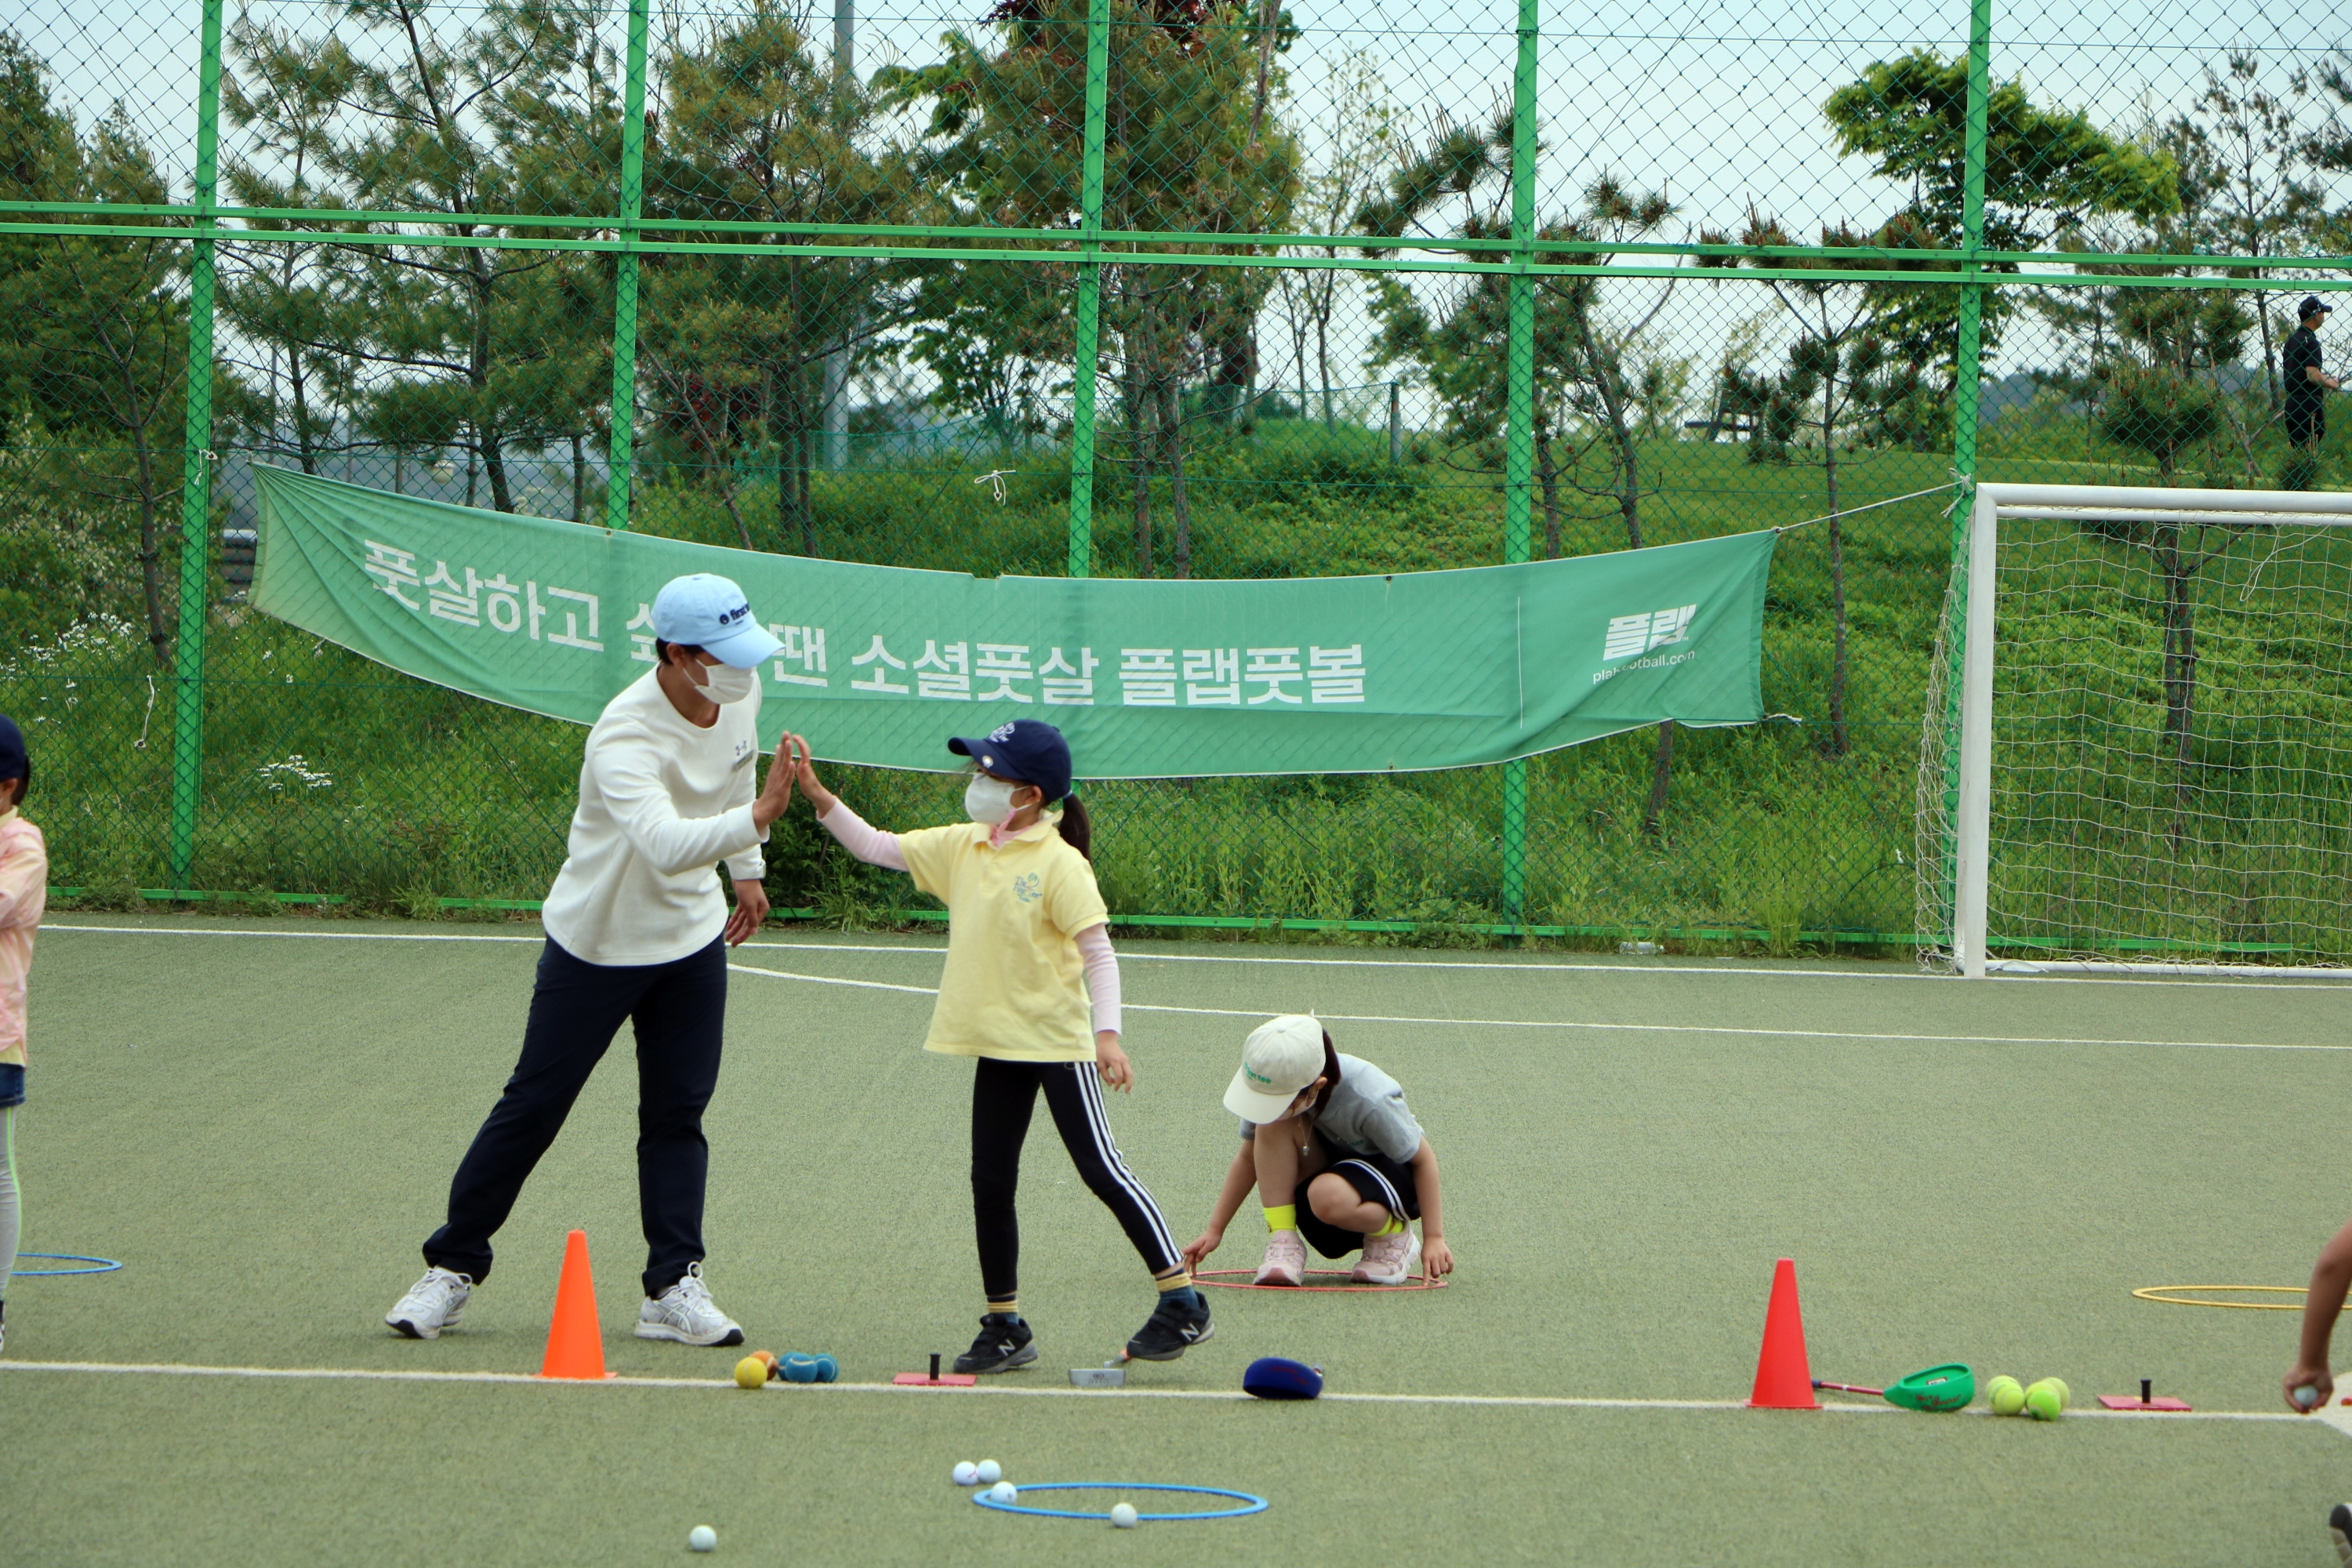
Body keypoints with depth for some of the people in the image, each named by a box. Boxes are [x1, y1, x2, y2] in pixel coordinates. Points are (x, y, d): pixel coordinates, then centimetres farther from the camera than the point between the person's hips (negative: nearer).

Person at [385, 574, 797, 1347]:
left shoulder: (740, 694, -9)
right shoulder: (624, 738, -33)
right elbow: (664, 844, -49)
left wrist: (747, 867, 20)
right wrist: (753, 820, -62)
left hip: (693, 936, 6)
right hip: (596, 943, -6)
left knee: (678, 1112, 3)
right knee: (532, 1109, 2)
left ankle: (674, 1286, 7)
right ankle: (453, 1268, 15)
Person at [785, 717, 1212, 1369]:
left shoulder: (1059, 862, -14)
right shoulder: (962, 848, 6)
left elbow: (1098, 952, -15)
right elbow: (875, 847, 13)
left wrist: (1108, 1032, -24)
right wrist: (821, 798, 1)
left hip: (1058, 1040, -7)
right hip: (997, 1045, 7)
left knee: (1101, 1168, -8)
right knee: (990, 1183, 9)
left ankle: (1183, 1303, -1)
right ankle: (1004, 1326, 18)